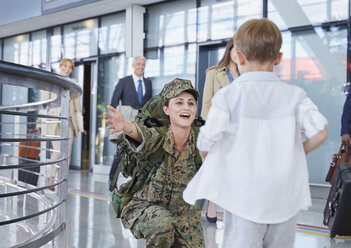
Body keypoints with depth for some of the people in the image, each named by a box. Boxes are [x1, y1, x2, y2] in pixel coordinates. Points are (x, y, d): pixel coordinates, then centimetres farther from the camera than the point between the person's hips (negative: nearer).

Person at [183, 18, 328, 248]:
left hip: (244, 199, -3)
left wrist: (210, 162, 12)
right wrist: (297, 153, 12)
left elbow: (206, 144, -10)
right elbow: (320, 133, -6)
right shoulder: (295, 95, -1)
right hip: (285, 198, 3)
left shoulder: (227, 96, -9)